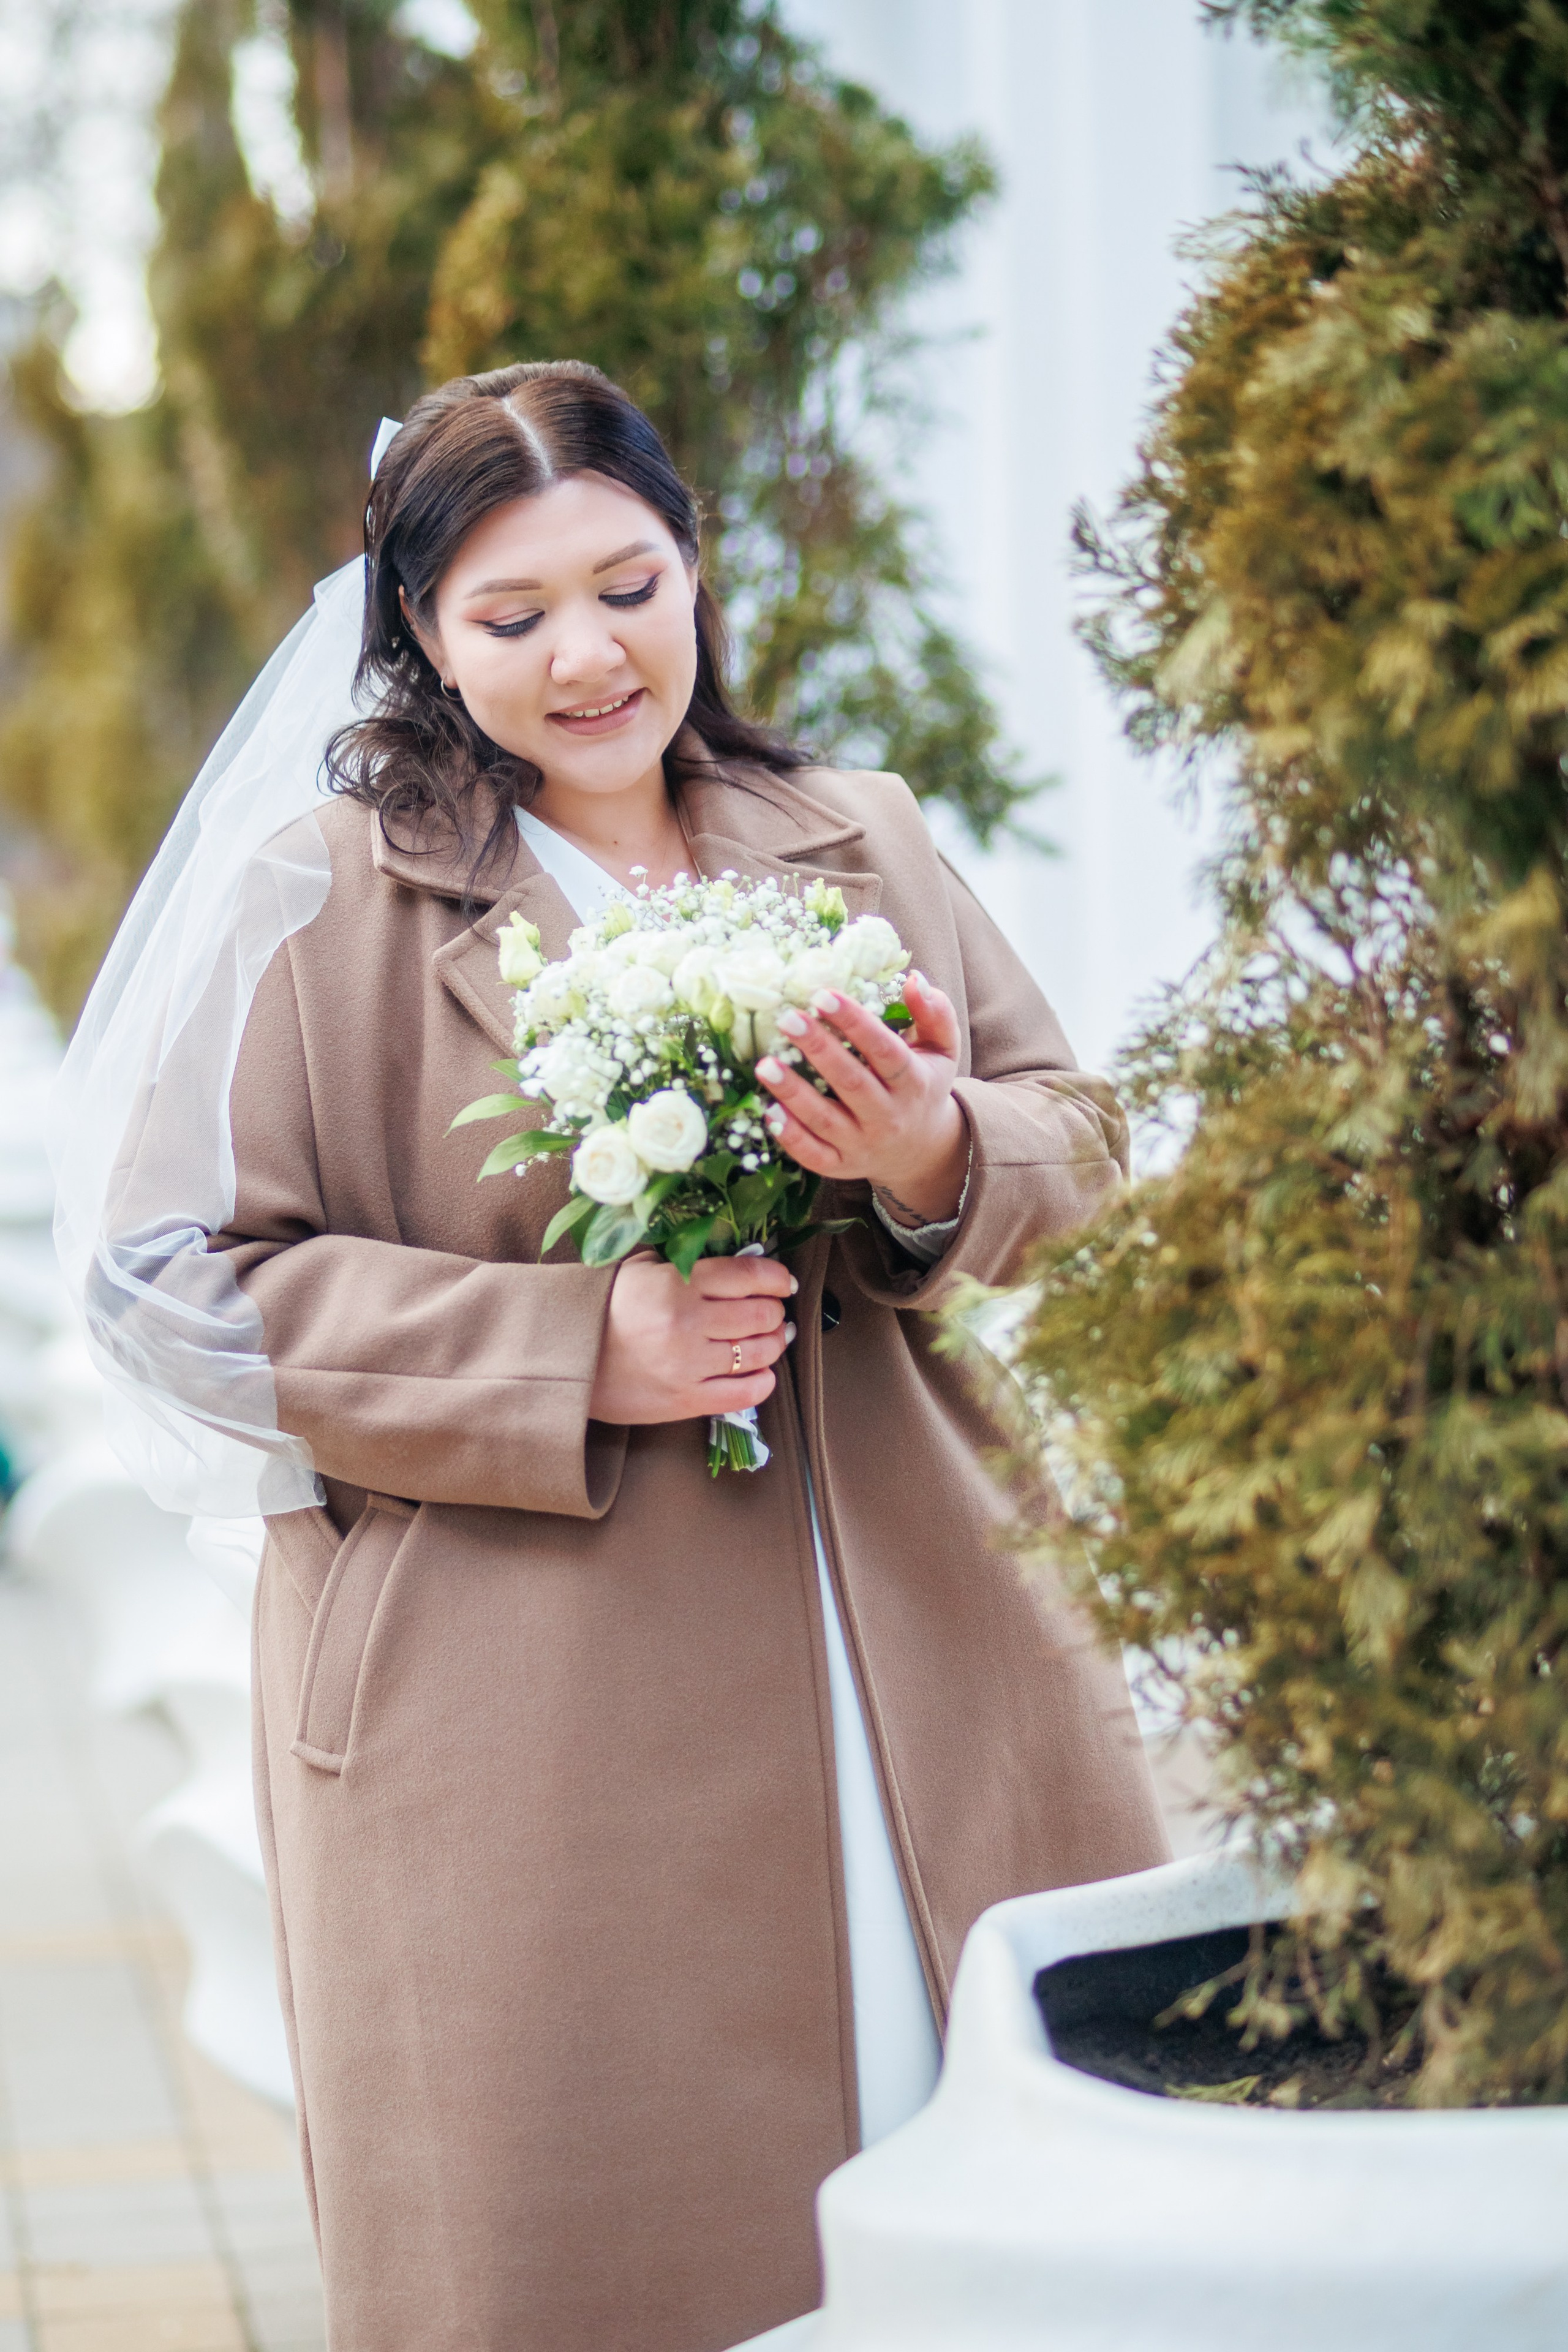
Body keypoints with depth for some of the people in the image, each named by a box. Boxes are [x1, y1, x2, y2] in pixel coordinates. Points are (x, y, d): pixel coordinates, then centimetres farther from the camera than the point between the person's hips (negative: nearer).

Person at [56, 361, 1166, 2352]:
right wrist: (568, 1358, -15)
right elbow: (172, 1277, -6)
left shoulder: (863, 847, 12)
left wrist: (940, 1161, -14)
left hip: (929, 1680, 4)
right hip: (523, 1727, -4)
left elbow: (1080, 1140, 11)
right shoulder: (320, 899, -1)